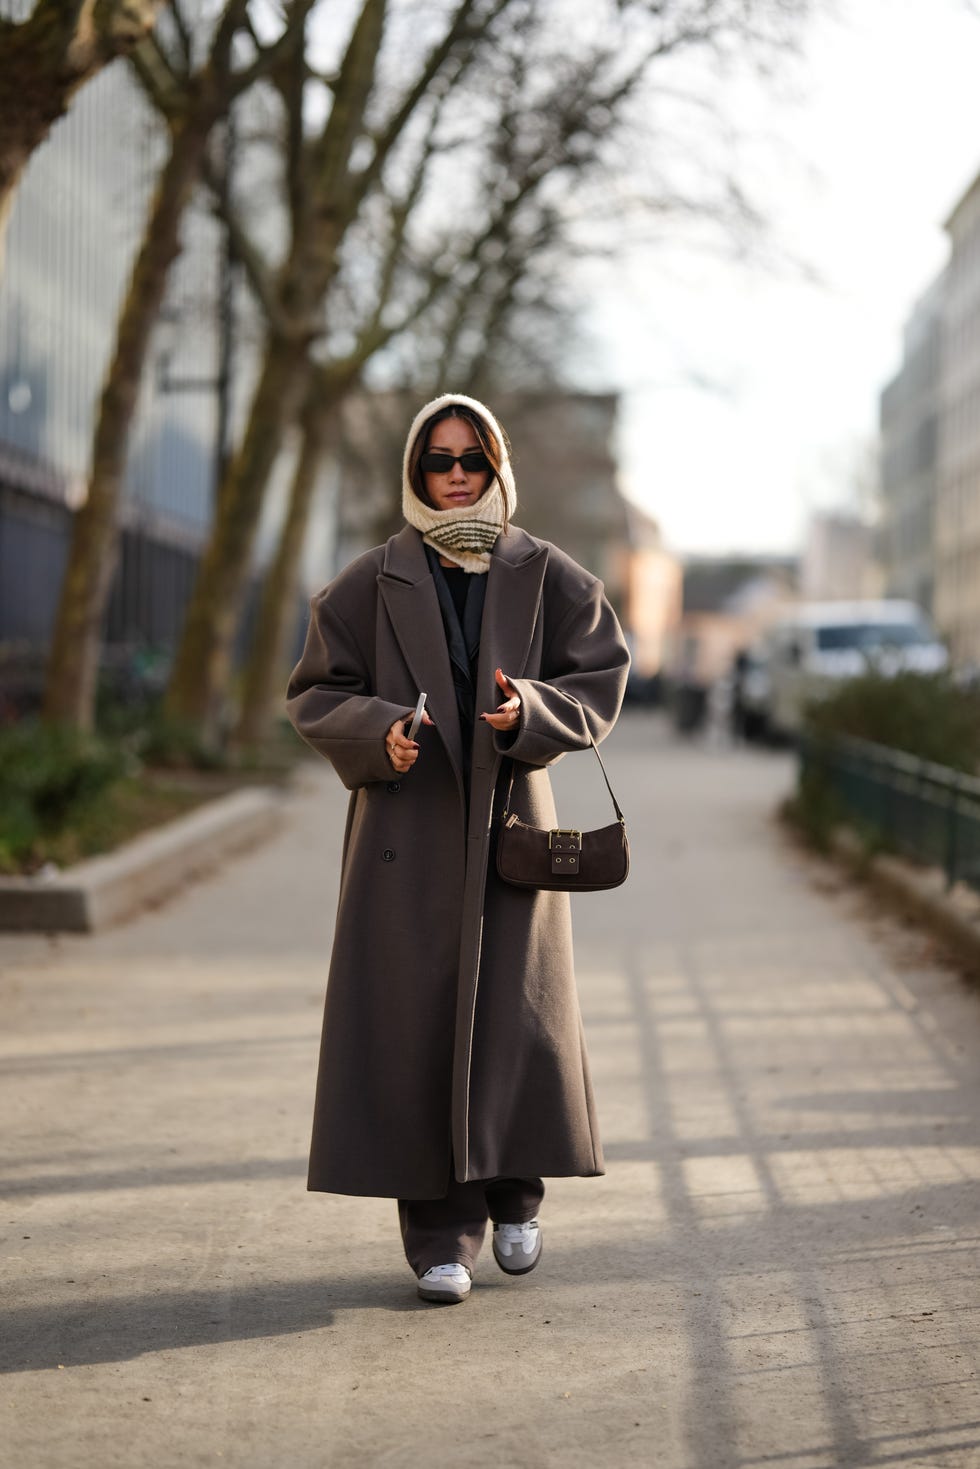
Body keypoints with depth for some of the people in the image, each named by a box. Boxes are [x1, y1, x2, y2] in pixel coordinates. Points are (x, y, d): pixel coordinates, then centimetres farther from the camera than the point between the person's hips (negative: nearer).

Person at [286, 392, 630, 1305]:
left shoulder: (543, 576, 6)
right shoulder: (374, 583, 3)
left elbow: (600, 677, 5)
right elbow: (313, 694, 4)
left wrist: (530, 712, -14)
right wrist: (378, 731, -15)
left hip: (509, 818, 1)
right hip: (408, 826, -1)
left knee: (517, 1013, -2)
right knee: (418, 1018, -4)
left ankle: (514, 1194, 23)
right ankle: (440, 1235, 3)